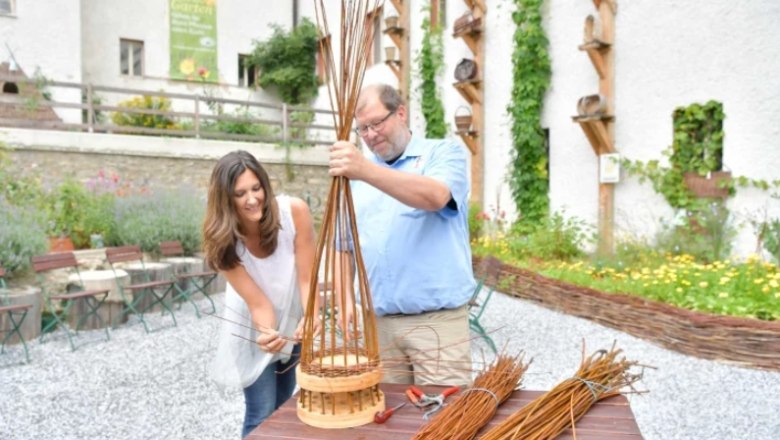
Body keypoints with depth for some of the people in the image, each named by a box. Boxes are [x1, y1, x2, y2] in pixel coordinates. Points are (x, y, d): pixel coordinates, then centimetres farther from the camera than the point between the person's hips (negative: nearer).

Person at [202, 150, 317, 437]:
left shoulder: (294, 211, -27)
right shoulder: (223, 242, -26)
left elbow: (307, 279, -26)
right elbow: (258, 303, -26)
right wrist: (268, 333, -46)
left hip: (295, 321, 2)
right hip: (253, 329, -1)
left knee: (285, 408, 16)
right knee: (261, 416, -2)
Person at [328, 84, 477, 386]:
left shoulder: (444, 153, 0)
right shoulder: (358, 175, 14)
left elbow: (434, 197, -23)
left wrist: (366, 170, -34)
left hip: (438, 321, -4)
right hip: (378, 323, 5)